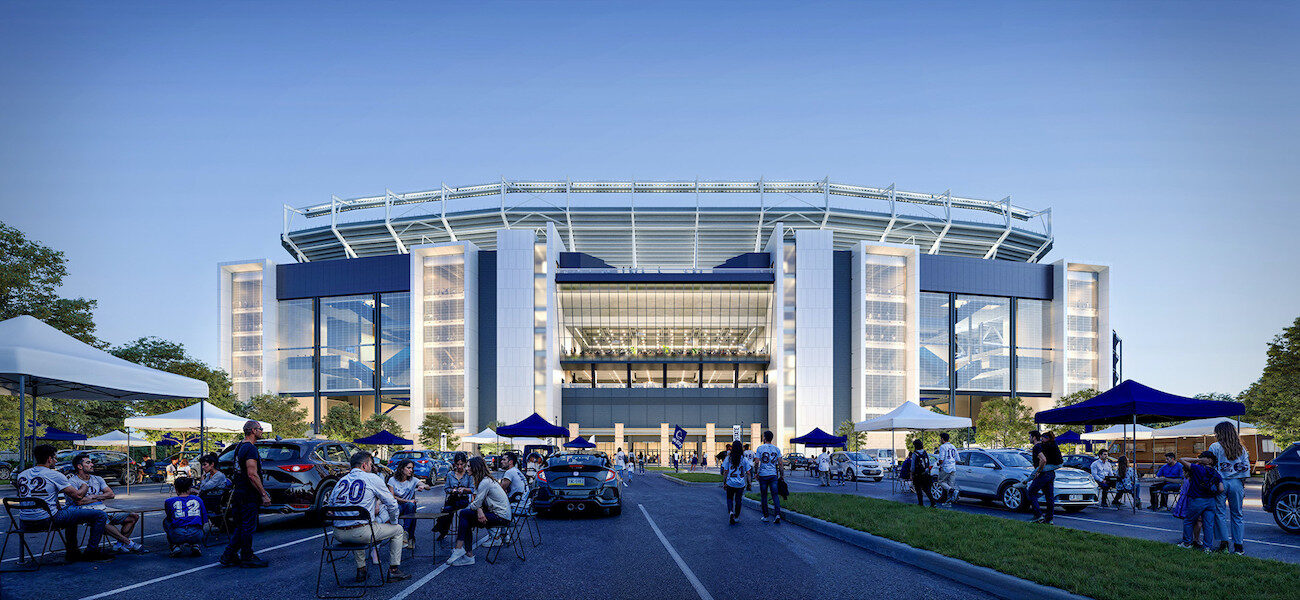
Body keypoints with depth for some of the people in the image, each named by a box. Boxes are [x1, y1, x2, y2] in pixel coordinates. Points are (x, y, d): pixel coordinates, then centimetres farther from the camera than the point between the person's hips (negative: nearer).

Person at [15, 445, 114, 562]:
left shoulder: (21, 475, 13)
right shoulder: (54, 475, -7)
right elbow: (78, 495, -5)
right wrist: (85, 486, 19)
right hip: (47, 520, -8)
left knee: (70, 513, 38)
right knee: (101, 515, -4)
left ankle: (72, 552, 34)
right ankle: (91, 552, 3)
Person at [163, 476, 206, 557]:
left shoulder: (169, 501, 14)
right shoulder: (198, 500, 19)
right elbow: (204, 518, 27)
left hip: (177, 536, -1)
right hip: (196, 535, 1)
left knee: (166, 521, 30)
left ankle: (175, 546, 11)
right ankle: (195, 545, 11)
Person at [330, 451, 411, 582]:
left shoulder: (341, 481, 15)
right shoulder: (372, 478, 0)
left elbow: (331, 505, 22)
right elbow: (392, 504, 3)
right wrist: (394, 521, 24)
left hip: (339, 534, 6)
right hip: (361, 534, -6)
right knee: (398, 530, 15)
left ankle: (361, 570, 34)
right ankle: (394, 570, 17)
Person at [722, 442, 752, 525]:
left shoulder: (728, 458, -6)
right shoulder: (744, 459, -3)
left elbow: (725, 472, -4)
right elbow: (748, 473, -1)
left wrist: (724, 482, 5)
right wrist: (749, 483, 8)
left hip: (730, 483, -1)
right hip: (741, 484, 1)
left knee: (730, 498, 14)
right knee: (738, 500, 13)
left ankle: (731, 511, -11)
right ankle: (736, 517, 18)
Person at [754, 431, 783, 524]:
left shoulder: (760, 448, -3)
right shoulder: (776, 449, 5)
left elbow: (757, 463, -6)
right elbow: (780, 463, 3)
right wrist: (782, 475, 9)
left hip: (763, 475, -2)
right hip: (773, 474, 2)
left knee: (764, 496, 8)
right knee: (775, 495, 1)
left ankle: (765, 516, 12)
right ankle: (777, 514, -14)